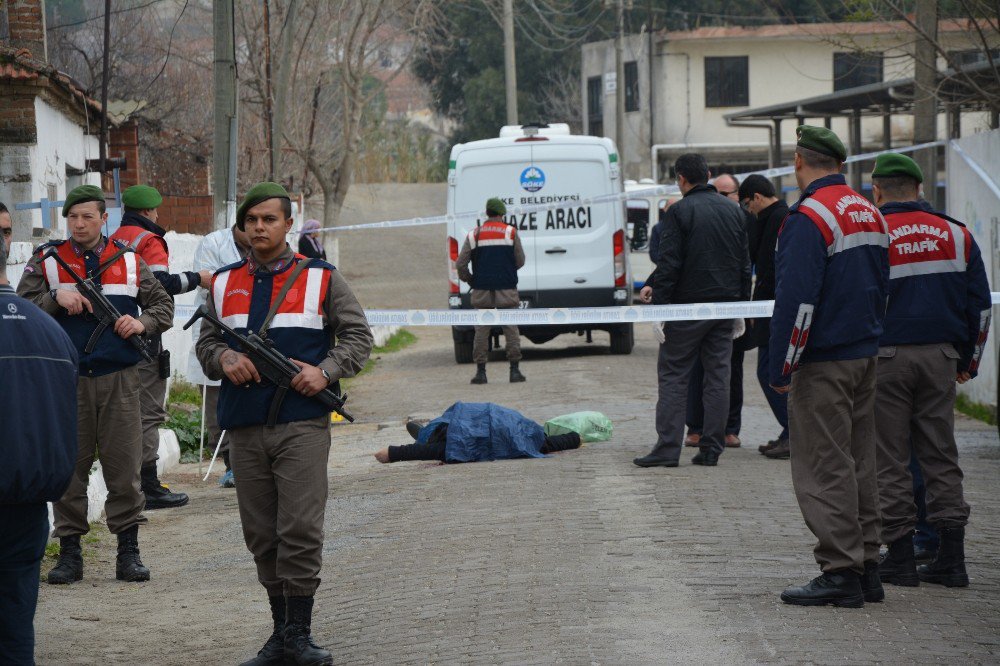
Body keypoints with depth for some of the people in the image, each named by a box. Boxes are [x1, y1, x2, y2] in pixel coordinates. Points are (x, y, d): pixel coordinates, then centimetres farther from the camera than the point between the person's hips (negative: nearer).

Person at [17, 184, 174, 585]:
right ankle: (69, 551, 9)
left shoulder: (129, 261, 10)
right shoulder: (47, 261, 5)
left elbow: (163, 304, 15)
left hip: (119, 379, 1)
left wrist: (143, 323, -5)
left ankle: (128, 551, 8)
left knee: (124, 465, 1)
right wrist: (56, 298, -17)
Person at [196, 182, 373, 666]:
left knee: (300, 531, -9)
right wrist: (225, 359, -6)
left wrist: (326, 371, -11)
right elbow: (205, 341, 17)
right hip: (244, 428, 4)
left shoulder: (321, 279, 4)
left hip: (302, 424, -4)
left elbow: (358, 335, 5)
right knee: (262, 536, 7)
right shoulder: (224, 284, 14)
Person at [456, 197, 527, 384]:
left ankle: (481, 372, 2)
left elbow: (460, 264, 0)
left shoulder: (474, 235, 3)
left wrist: (469, 279, 19)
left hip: (482, 291, 1)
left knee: (481, 331, 5)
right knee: (511, 330, 4)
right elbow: (520, 261, 6)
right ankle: (515, 370, 1)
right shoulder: (511, 232, 0)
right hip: (506, 290, -1)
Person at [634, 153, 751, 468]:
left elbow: (669, 263, -14)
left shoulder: (680, 211, -9)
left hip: (689, 303, -5)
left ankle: (668, 447, -4)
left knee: (673, 374, 0)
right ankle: (711, 448, 6)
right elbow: (745, 263, 13)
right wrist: (742, 303, 18)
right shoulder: (733, 211, 10)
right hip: (726, 306, 5)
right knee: (718, 375, 7)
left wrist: (658, 302, -11)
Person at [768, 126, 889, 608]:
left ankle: (840, 572, -4)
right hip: (864, 358, 9)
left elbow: (797, 301, -20)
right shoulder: (868, 214, 11)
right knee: (858, 465, 13)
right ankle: (866, 568, 17)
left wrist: (781, 368, -15)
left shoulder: (809, 217, -16)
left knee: (823, 469, -4)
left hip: (822, 364, -9)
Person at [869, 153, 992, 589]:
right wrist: (968, 361, 20)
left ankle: (900, 556, 3)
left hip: (884, 357, -3)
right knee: (941, 455, 8)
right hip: (939, 357, 3)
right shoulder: (956, 235, 7)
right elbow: (979, 304, 12)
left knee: (890, 459, 2)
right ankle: (951, 557, 6)